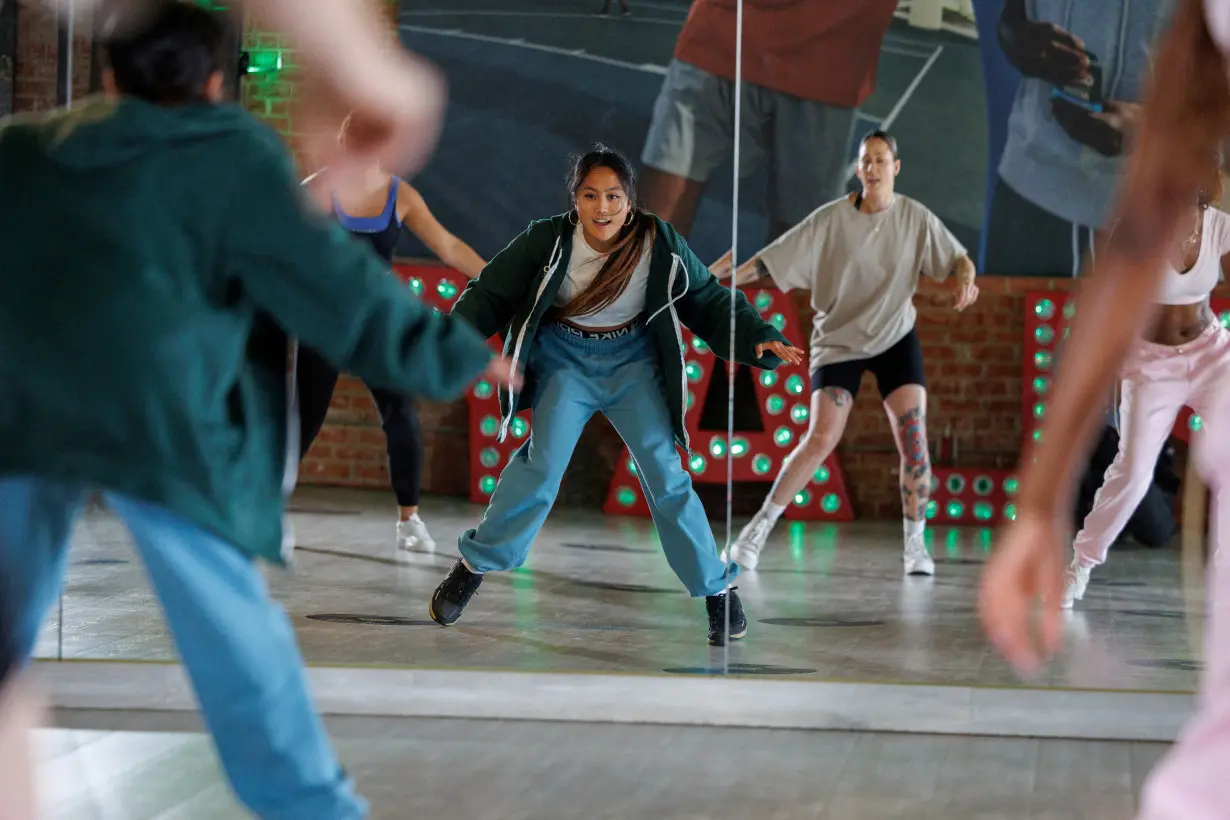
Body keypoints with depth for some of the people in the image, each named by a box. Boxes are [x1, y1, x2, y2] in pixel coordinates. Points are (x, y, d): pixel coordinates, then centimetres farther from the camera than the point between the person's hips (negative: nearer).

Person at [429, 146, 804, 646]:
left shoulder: (660, 245, -14)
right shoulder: (548, 241, -17)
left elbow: (708, 302, -4)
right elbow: (491, 294, -11)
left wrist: (761, 340, -17)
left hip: (634, 361, 1)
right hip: (565, 360, -1)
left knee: (663, 472, -8)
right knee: (543, 461, -17)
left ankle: (717, 591, 3)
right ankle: (473, 567, -1)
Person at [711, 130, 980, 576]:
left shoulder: (915, 217, -7)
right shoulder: (831, 218, -13)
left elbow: (958, 257, -2)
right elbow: (772, 262, -14)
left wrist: (966, 279, -26)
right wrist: (716, 280, -22)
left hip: (896, 338, 2)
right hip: (839, 339, -2)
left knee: (913, 435, -11)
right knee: (822, 438, -15)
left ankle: (915, 544, 1)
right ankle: (758, 529, -2)